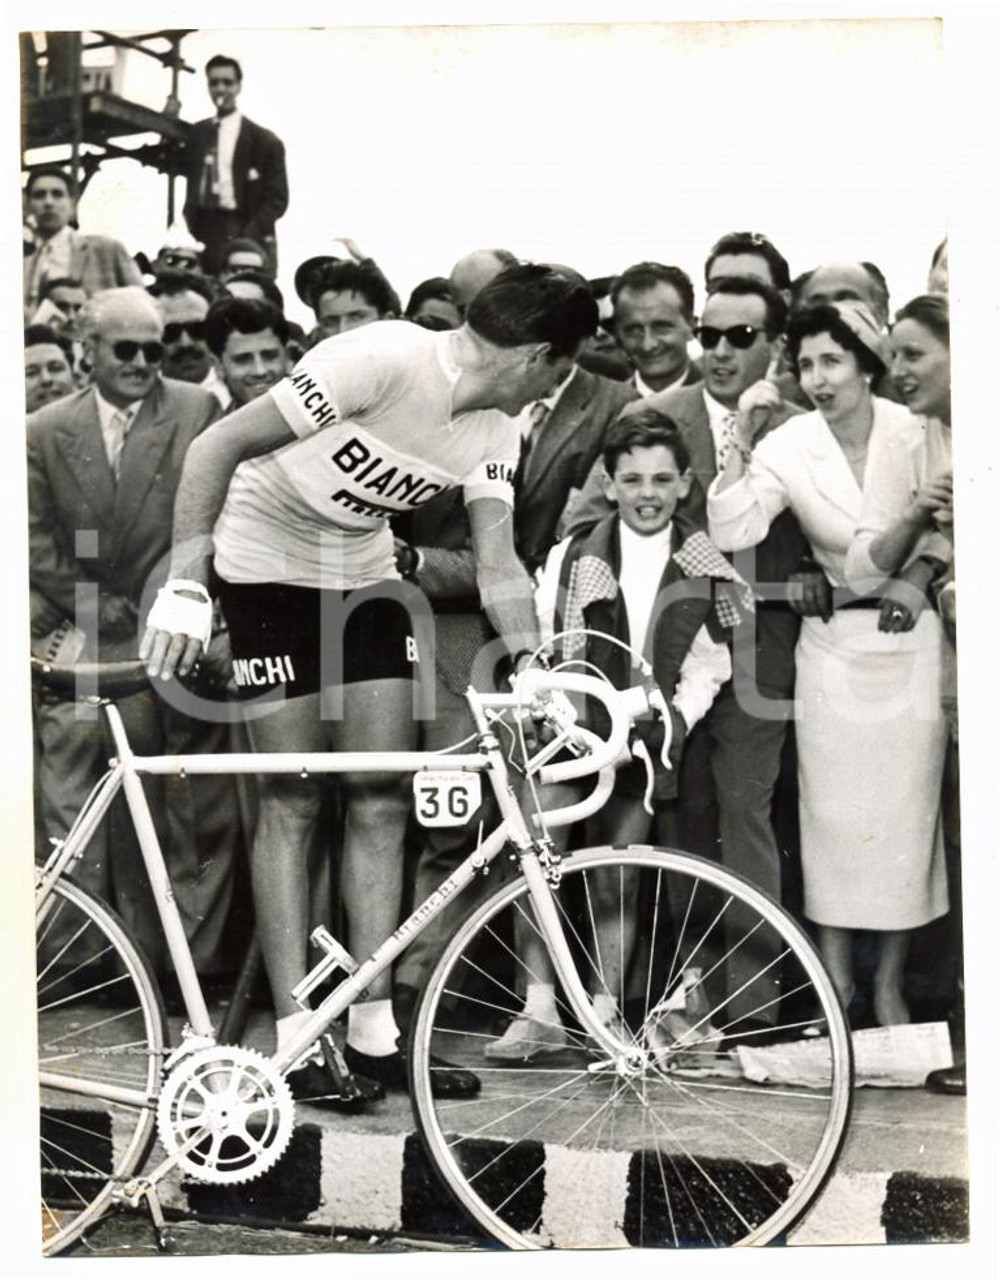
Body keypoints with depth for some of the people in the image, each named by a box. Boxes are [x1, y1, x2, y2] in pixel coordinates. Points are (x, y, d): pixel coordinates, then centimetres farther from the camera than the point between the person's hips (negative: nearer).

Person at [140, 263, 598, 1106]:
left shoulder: (495, 429, -6)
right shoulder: (383, 359, -27)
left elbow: (498, 563, -10)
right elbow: (219, 447, -25)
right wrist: (184, 586, -27)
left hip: (364, 571, 6)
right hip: (271, 568, -6)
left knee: (382, 800, 0)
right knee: (292, 805, -5)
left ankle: (373, 1030, 8)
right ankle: (294, 1037, 2)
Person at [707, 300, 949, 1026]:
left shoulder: (916, 433, -6)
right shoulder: (788, 448, -9)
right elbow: (730, 533, -18)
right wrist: (742, 448, -25)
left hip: (913, 645, 1)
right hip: (834, 649, -1)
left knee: (906, 819, 5)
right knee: (834, 821, 3)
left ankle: (890, 989, 19)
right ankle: (837, 991, 16)